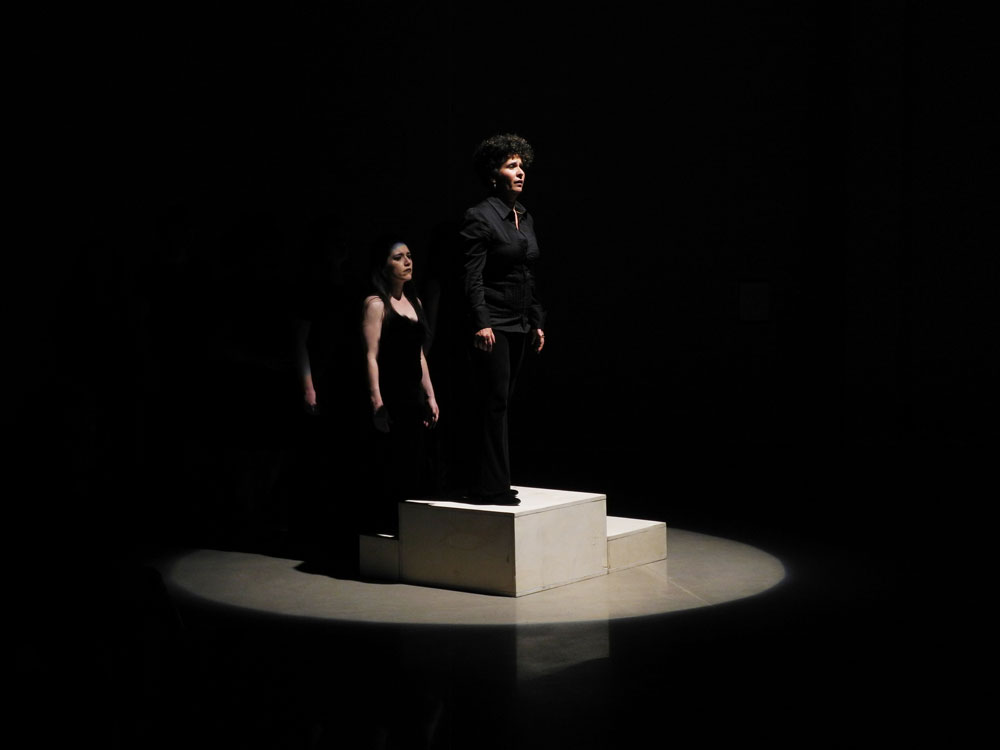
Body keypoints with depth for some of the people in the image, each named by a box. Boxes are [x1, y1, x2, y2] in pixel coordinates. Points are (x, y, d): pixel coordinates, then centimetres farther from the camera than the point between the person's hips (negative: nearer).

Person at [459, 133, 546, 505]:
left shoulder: (525, 218, 15)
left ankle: (488, 484, 15)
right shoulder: (480, 217, -10)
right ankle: (491, 487, -3)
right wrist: (481, 323, -23)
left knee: (498, 403, 10)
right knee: (494, 402, -7)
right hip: (493, 323, -8)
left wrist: (537, 321, 17)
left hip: (519, 325, 8)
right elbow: (472, 277, -15)